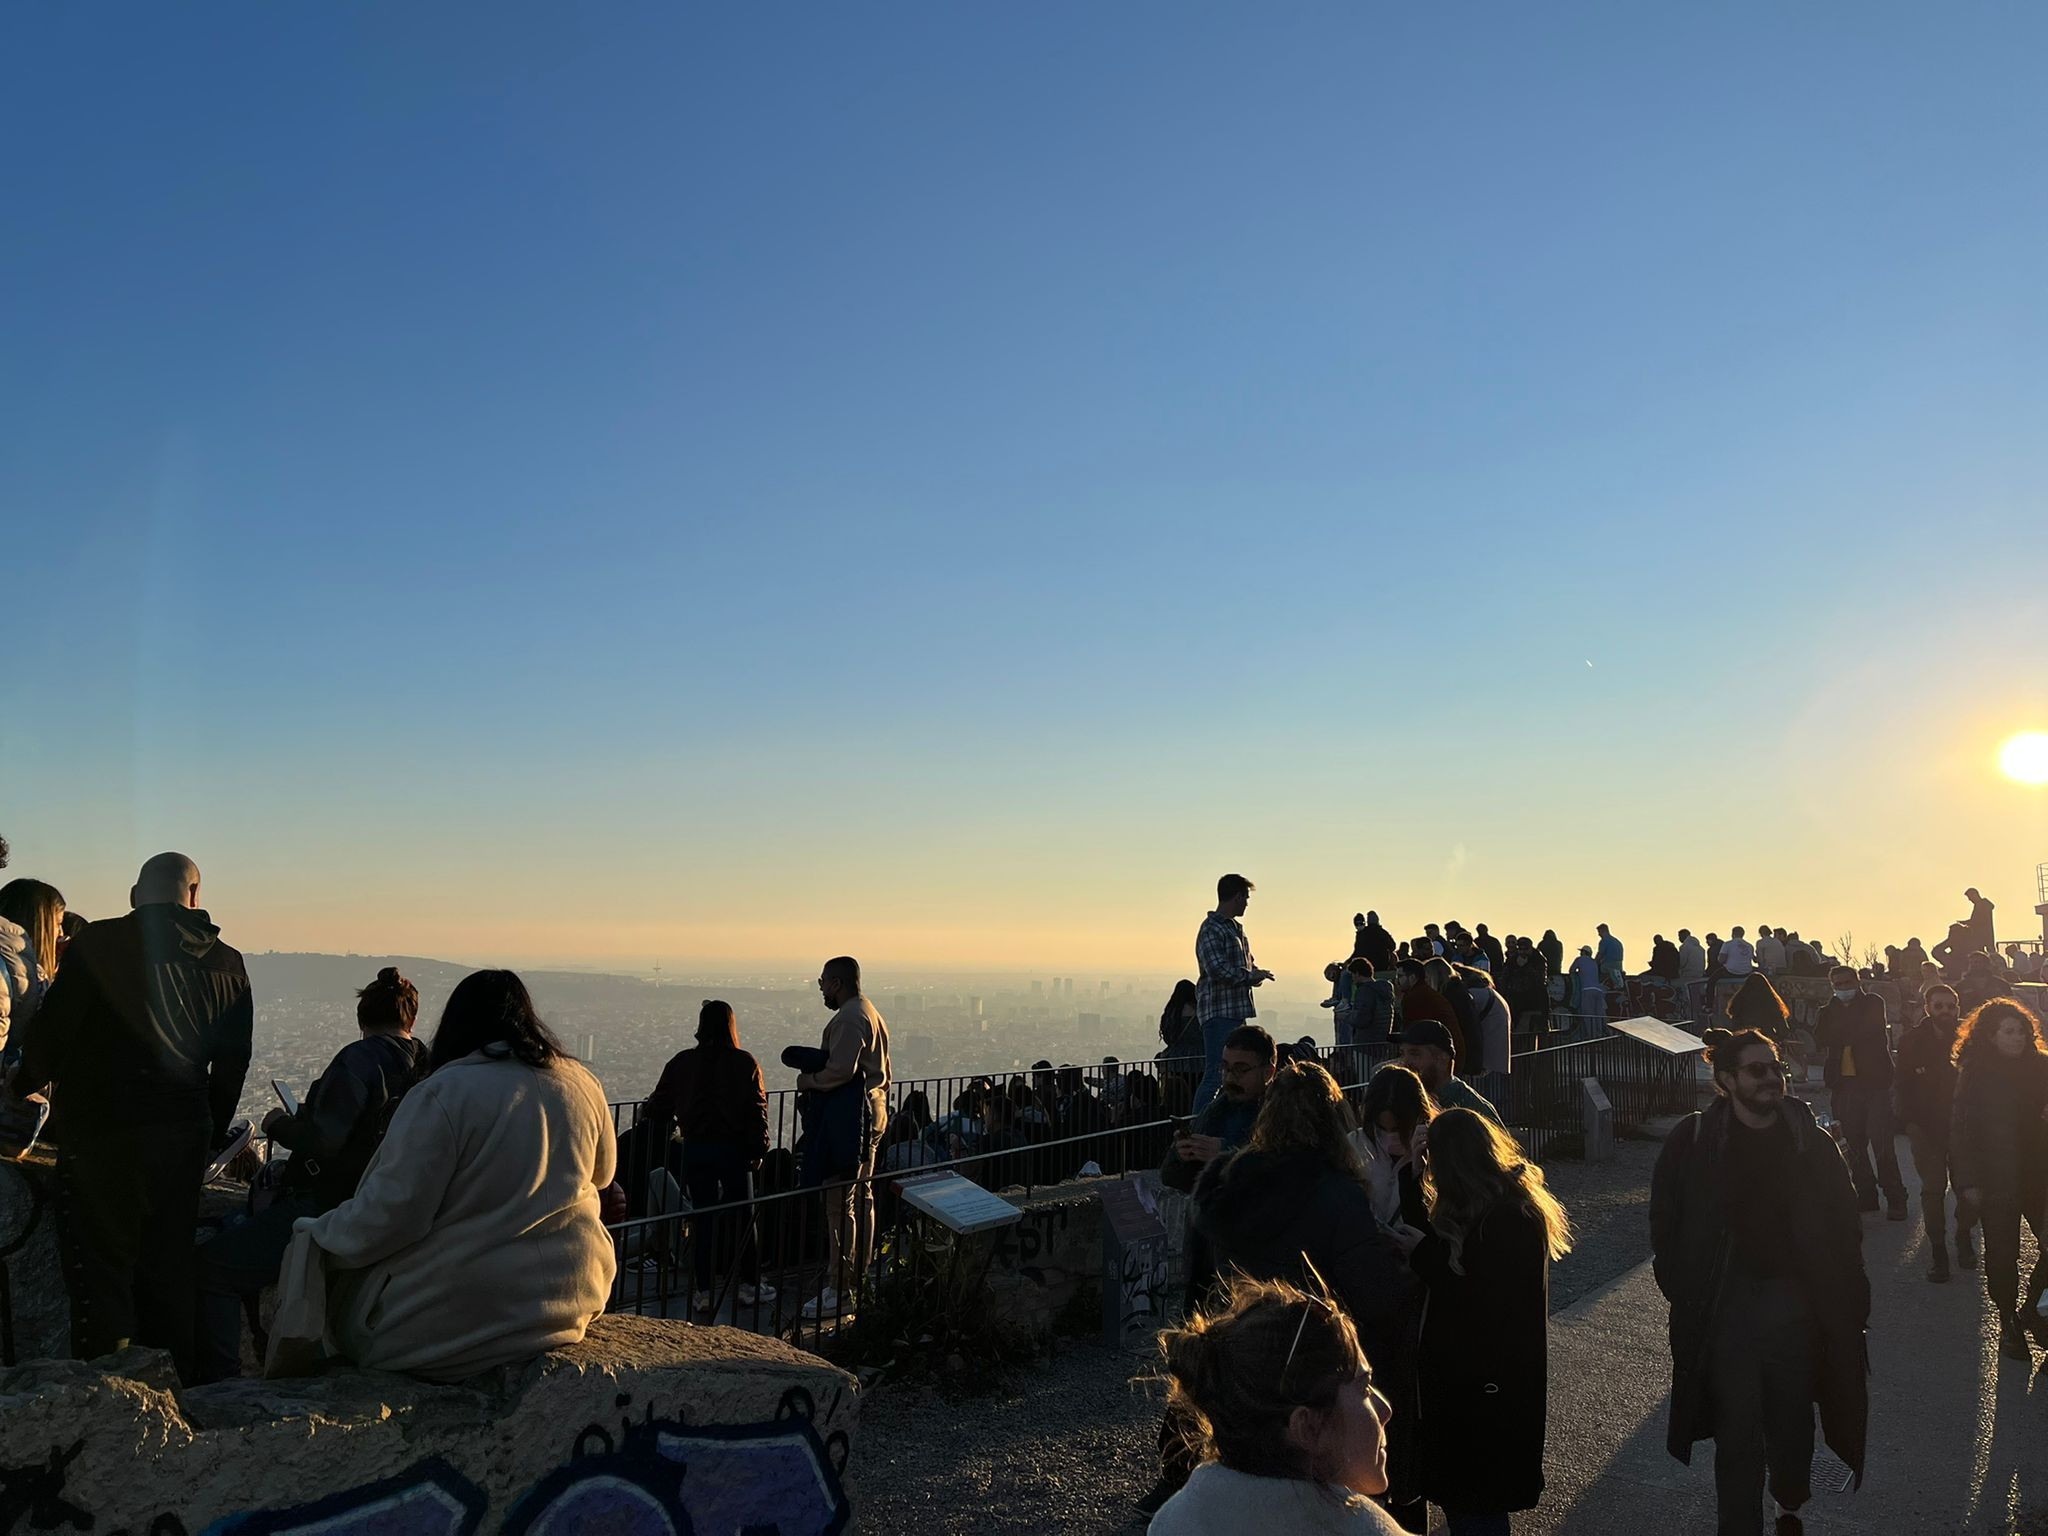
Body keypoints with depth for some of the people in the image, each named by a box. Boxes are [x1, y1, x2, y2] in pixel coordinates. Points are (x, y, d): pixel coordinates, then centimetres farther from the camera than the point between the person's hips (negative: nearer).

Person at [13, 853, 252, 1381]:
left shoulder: (98, 944, -7)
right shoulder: (227, 963, 7)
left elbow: (51, 1032, -4)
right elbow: (232, 1062, 10)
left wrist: (23, 1080, 17)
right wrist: (208, 1134, 22)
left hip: (102, 1135, -5)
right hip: (183, 1136, 5)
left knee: (99, 1271, 3)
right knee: (168, 1267, 14)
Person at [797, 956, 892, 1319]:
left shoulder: (849, 1018, -14)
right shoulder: (871, 1013, 18)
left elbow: (841, 1070, -23)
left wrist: (809, 1080, -6)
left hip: (848, 1115, -11)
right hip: (871, 1112, 11)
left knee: (839, 1202, -9)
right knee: (861, 1198, 15)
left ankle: (837, 1287, -7)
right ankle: (857, 1277, 23)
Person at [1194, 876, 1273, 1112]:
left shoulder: (1236, 928, 19)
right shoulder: (1211, 929, -11)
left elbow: (1247, 964, 28)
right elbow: (1217, 970, -22)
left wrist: (1255, 974, 5)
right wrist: (1253, 975, -11)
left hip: (1237, 1011, 10)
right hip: (1219, 1012, -10)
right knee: (1216, 1075, -12)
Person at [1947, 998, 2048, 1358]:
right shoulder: (1974, 1075, -7)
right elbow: (1961, 1129, -6)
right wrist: (1968, 1181, -10)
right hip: (1996, 1180, -3)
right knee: (2002, 1254, 6)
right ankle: (2008, 1323, 23)